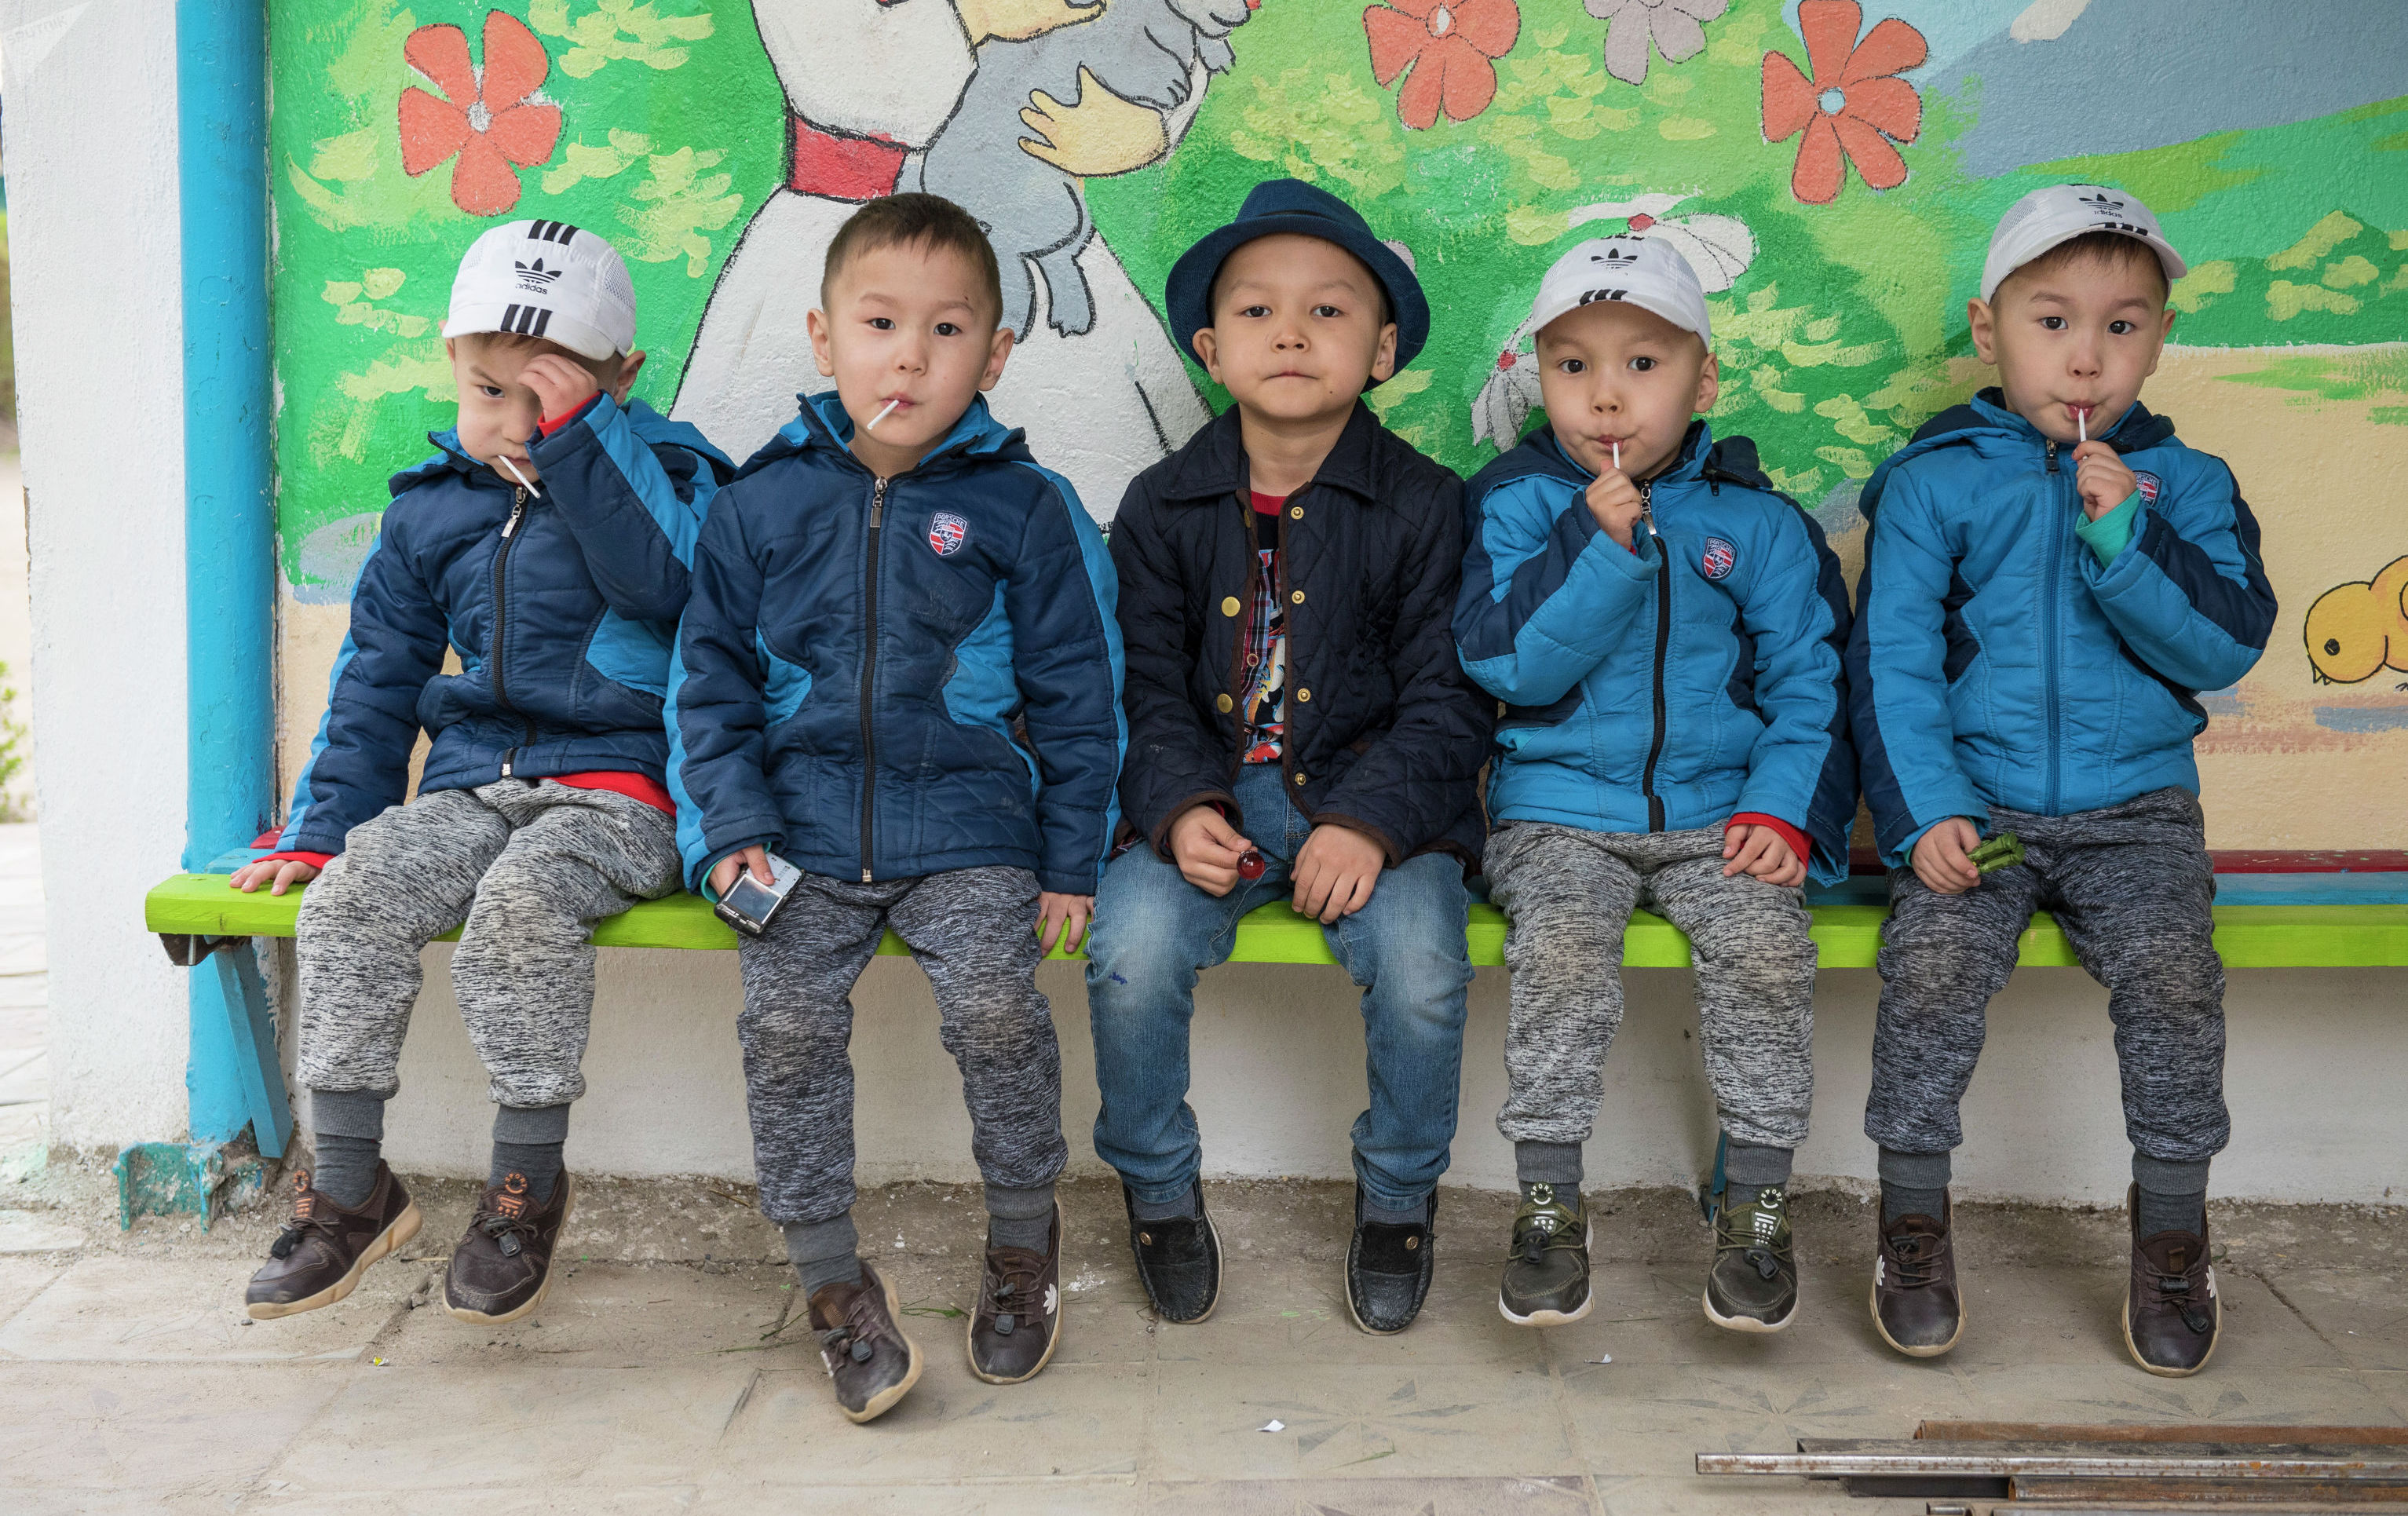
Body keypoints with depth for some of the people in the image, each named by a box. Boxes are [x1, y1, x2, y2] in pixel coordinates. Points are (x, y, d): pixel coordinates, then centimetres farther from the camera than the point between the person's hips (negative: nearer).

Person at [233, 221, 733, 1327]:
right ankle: (350, 1186, -7)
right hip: (475, 787, 5)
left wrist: (578, 439, -22)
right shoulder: (429, 507, 14)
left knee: (520, 900, -33)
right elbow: (377, 675, 19)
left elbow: (666, 581, -22)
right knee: (350, 894, -20)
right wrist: (320, 823, 14)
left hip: (617, 790, -5)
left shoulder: (664, 471, 1)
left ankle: (528, 1181, -14)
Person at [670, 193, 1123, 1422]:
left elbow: (1075, 696, 5)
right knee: (786, 1021, -17)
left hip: (968, 827, -2)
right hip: (805, 828, 2)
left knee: (994, 1003, -22)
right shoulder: (762, 503, 7)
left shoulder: (1024, 507, 2)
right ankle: (831, 1280, 2)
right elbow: (710, 682, 11)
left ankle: (1023, 1234, 5)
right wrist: (735, 825, -1)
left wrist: (1071, 861, 0)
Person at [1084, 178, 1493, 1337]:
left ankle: (1399, 1192, 5)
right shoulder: (1162, 506, 5)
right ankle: (1158, 1187, 4)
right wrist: (1179, 808, -15)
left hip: (1370, 797, -1)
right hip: (1210, 800, 2)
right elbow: (1147, 686, 4)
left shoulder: (1422, 505, 0)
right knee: (1130, 946, -25)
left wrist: (1371, 820, -18)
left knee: (1419, 964, -27)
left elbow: (1445, 699, -3)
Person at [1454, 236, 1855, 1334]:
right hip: (1558, 807, -1)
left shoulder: (1758, 524, 9)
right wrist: (1601, 542, -17)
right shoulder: (1515, 504, 4)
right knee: (1562, 945, -29)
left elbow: (1809, 680, 8)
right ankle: (1549, 1204, -14)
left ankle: (1756, 1203, -8)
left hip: (1718, 808, 1)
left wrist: (1784, 807, -7)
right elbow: (1505, 664, -8)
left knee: (1765, 945, -25)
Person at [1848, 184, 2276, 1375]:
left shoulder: (2184, 484, 9)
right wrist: (1924, 809, -12)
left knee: (2171, 969, -22)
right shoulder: (1933, 481, 4)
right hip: (1972, 803, -1)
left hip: (2134, 807, 1)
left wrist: (2124, 536, -16)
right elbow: (1891, 658, -1)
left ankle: (2171, 1233, 0)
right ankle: (1913, 1222, -6)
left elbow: (2226, 647, -3)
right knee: (1932, 960, -24)